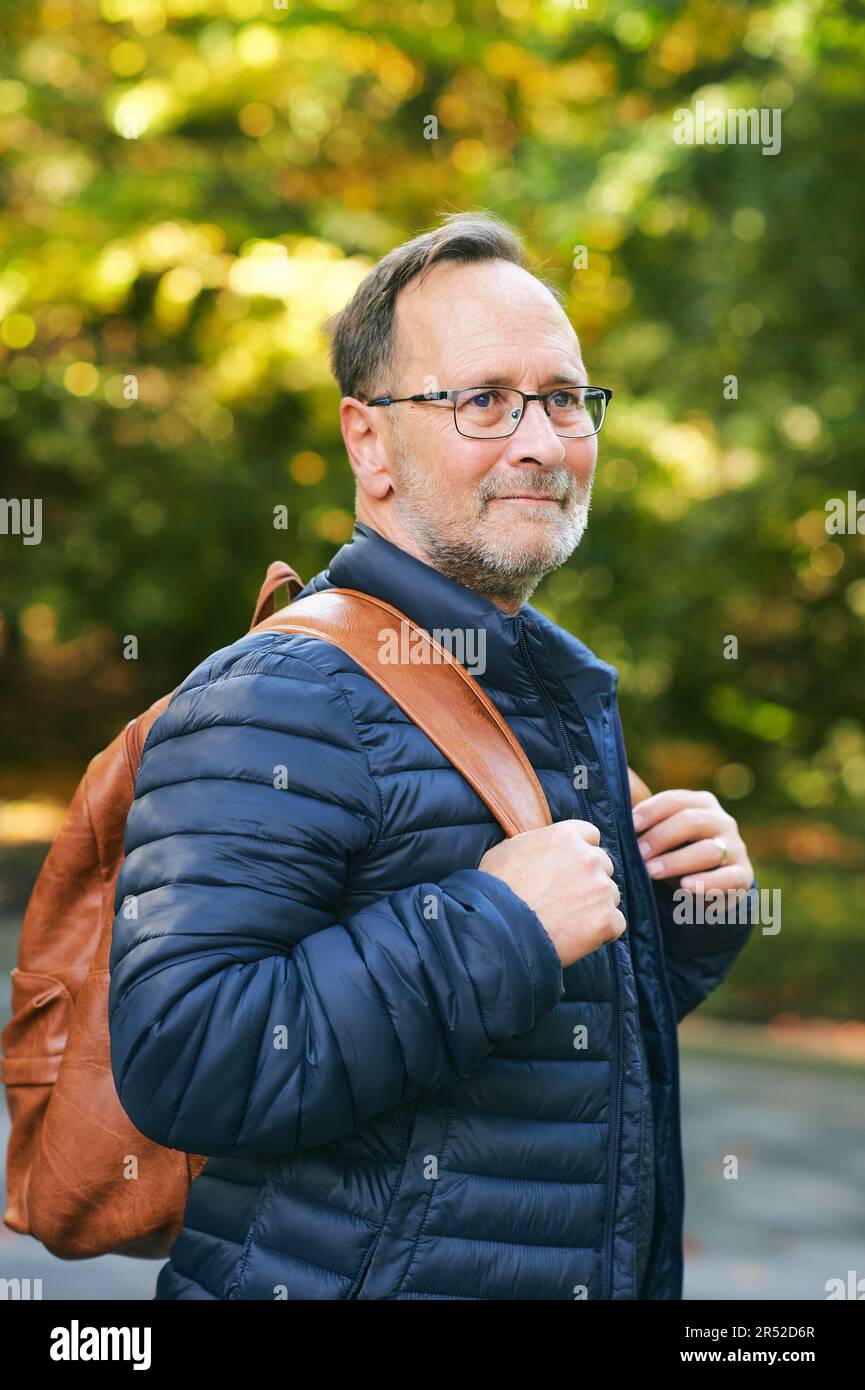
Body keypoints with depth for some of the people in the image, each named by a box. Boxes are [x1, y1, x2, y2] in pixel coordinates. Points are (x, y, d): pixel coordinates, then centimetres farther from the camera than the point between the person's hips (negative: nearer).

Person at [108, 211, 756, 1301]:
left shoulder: (575, 691, 9)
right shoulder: (282, 700, -19)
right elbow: (176, 1062, -29)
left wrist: (694, 919, -1)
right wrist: (500, 925, -27)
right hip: (337, 1274, -8)